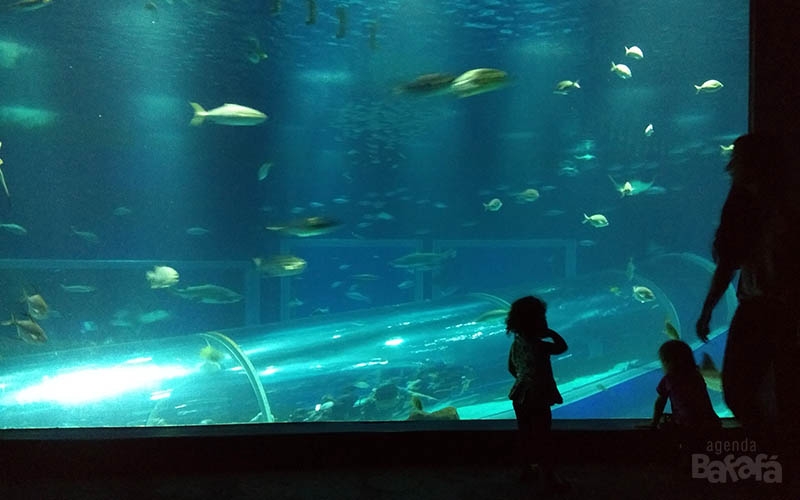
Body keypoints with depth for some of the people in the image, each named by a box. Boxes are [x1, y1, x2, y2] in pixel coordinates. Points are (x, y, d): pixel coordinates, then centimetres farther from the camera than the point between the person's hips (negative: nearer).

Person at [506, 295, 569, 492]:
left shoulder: (517, 343, 2)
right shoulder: (538, 345, -23)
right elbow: (562, 346, -13)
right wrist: (549, 332, -5)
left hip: (521, 397, 8)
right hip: (538, 398, -8)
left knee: (527, 435, 19)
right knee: (543, 437, 3)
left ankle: (529, 467, 33)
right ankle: (547, 476, 12)